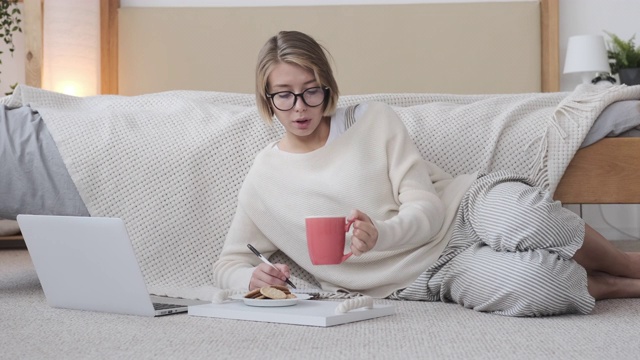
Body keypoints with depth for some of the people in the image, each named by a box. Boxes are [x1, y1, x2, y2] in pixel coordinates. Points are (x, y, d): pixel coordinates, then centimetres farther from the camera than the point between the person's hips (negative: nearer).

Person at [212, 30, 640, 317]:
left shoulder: (373, 119, 0)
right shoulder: (261, 185, 3)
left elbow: (426, 211, -6)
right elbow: (228, 264, 13)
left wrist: (378, 234, -28)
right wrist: (253, 277, -12)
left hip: (466, 208, 1)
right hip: (424, 275, -1)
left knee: (522, 215, -38)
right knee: (529, 285, -35)